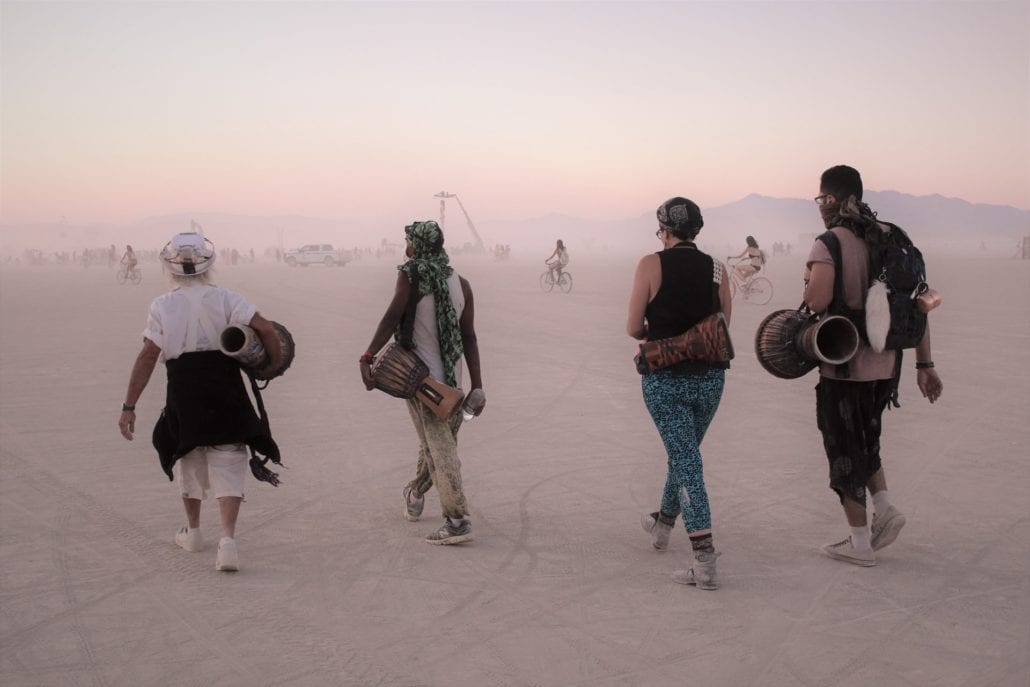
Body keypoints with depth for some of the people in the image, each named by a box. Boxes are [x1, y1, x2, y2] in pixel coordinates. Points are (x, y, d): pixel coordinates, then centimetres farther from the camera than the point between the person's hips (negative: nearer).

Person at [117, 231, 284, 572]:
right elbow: (265, 328, -11)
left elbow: (148, 357, -7)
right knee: (227, 466, 2)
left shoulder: (162, 307, -3)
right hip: (227, 395, 0)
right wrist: (273, 363, 7)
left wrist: (129, 406, -5)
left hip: (183, 396, 0)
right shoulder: (225, 299, -2)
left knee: (189, 462, 20)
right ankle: (228, 538, -13)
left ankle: (192, 531, 36)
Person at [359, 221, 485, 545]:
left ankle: (457, 519, -12)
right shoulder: (461, 283, 7)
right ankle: (415, 494, 44)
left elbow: (392, 317, -18)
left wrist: (367, 358, -20)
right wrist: (477, 386, 5)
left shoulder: (410, 275, -6)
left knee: (439, 447, -6)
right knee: (437, 442, 21)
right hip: (451, 380, 5)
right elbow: (469, 338, 5)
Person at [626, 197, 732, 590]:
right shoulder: (717, 270, 3)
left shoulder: (651, 265, -7)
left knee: (686, 461, -4)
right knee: (684, 452, 23)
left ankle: (705, 561, -12)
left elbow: (633, 329, -4)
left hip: (665, 379, -4)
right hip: (710, 377, 4)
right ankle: (662, 524, 46)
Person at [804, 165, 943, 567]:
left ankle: (859, 543, 15)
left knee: (845, 450, 7)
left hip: (844, 367, -6)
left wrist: (809, 292, -7)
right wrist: (924, 364, 9)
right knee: (865, 439, 26)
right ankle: (885, 509, 10)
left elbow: (818, 300, -32)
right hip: (885, 365, 6)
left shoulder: (830, 243, -15)